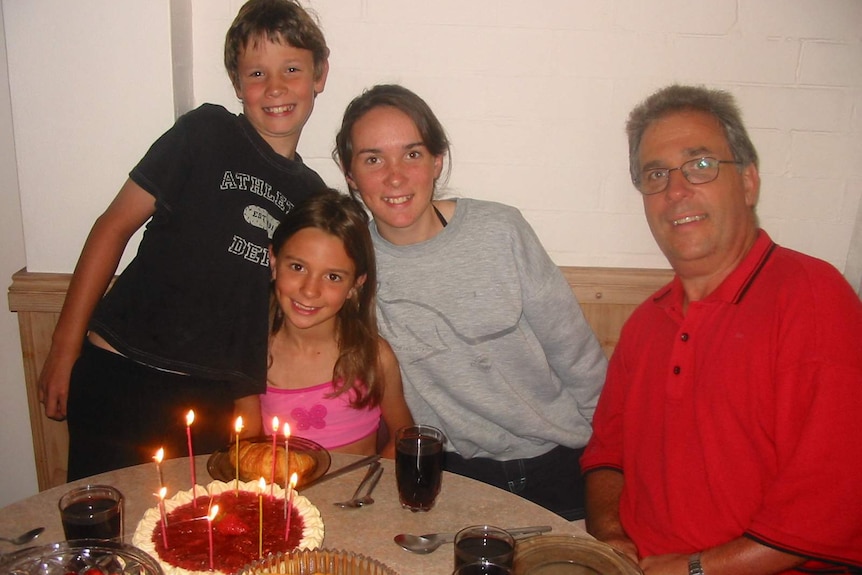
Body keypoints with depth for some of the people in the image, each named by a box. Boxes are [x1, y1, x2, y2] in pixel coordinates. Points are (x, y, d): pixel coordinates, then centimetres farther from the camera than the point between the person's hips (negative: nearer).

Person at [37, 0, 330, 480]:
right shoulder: (207, 132, -5)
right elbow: (116, 225, -4)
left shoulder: (312, 196, 9)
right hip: (120, 376, -3)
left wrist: (251, 397, 5)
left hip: (213, 402, 3)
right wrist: (65, 348, -6)